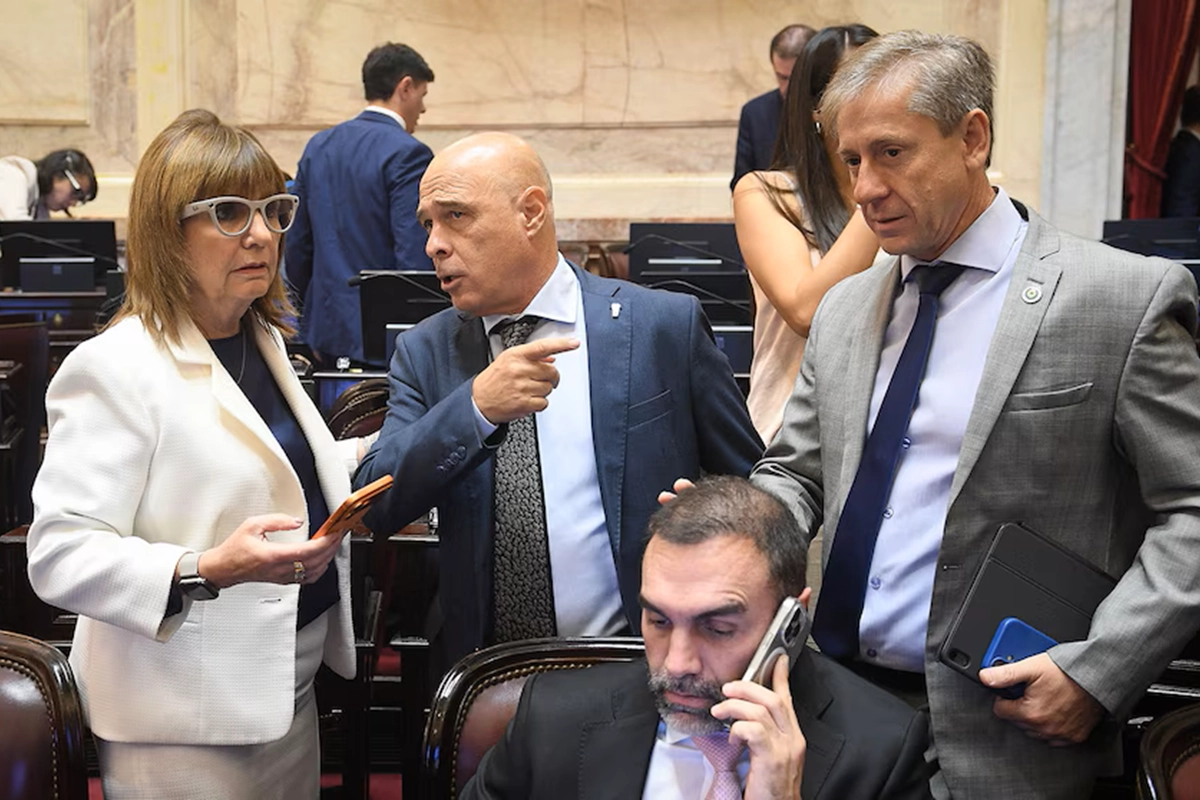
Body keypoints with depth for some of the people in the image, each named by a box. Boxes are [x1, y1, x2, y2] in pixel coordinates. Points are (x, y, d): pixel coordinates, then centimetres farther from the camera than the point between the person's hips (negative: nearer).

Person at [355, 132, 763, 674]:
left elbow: (749, 494, 6)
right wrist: (475, 408, -18)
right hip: (485, 672, 3)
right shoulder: (424, 352, 7)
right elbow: (378, 508, -5)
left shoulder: (666, 325, -1)